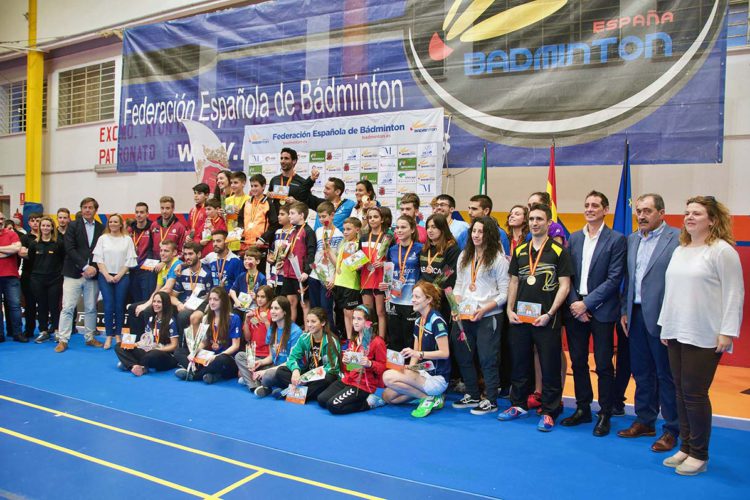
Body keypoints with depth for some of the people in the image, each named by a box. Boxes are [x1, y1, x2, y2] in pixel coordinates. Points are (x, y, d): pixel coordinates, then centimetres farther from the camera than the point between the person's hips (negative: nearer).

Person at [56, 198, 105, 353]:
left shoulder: (101, 228, 8)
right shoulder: (73, 226, 2)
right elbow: (70, 249, -7)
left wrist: (94, 268, -8)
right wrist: (85, 266, -14)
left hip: (92, 274, 2)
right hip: (73, 274, -2)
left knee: (91, 308, 9)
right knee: (67, 307, -2)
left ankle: (90, 338, 19)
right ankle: (63, 340, 5)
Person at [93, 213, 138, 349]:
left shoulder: (127, 239, 4)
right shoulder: (103, 238, 6)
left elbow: (129, 260, 0)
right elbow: (99, 259, 2)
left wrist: (119, 275, -8)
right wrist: (107, 275, -8)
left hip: (122, 276, 0)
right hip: (105, 276, 0)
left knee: (119, 306, 1)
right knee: (108, 306, -5)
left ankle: (118, 335, 11)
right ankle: (109, 336, 2)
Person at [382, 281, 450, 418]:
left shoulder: (436, 320, -15)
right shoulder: (418, 321, 12)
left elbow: (445, 353, -19)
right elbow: (416, 352, 10)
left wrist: (419, 354, -27)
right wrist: (409, 370, -7)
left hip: (437, 378, -9)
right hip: (424, 373, 9)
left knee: (388, 376, -23)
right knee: (387, 396, 4)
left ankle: (429, 398, -10)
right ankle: (428, 393, 8)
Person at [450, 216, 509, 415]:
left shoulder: (498, 258, -6)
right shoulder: (464, 256, 12)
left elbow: (504, 294, -7)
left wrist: (484, 309, -17)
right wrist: (456, 307, 0)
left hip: (488, 317, -6)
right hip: (464, 316, 6)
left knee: (487, 358, 0)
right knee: (463, 357, 13)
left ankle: (491, 400, 15)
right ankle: (472, 395, 30)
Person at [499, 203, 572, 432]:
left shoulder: (558, 251, -4)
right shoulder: (519, 251, 10)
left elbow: (564, 285, -7)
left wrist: (549, 314, -14)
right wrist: (510, 309, 3)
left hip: (546, 319, -4)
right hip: (519, 317, 5)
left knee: (550, 367, 3)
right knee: (519, 363, 13)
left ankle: (549, 412, 15)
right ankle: (519, 404, 28)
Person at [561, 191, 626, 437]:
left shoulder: (616, 240, -5)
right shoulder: (574, 238, 9)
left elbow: (614, 279, -10)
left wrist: (587, 303, -14)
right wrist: (574, 303, -6)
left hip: (601, 311, -4)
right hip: (575, 308, 4)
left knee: (604, 365, 4)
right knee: (578, 362, 12)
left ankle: (605, 414, 18)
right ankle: (583, 408, 26)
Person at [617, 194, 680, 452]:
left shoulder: (677, 238, -9)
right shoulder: (632, 239, 12)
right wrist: (624, 311, 11)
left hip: (661, 317, -6)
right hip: (636, 316, 6)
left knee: (666, 375, 5)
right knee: (642, 373, 16)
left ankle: (671, 429, 18)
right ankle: (645, 421, 29)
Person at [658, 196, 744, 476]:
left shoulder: (722, 250, -7)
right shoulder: (679, 250, 14)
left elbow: (734, 294, -10)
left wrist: (727, 332, -13)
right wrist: (665, 325, 15)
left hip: (704, 337, -7)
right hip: (676, 334, 7)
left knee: (695, 394, -2)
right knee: (681, 392, 10)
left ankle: (699, 455, 13)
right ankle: (686, 447, 22)